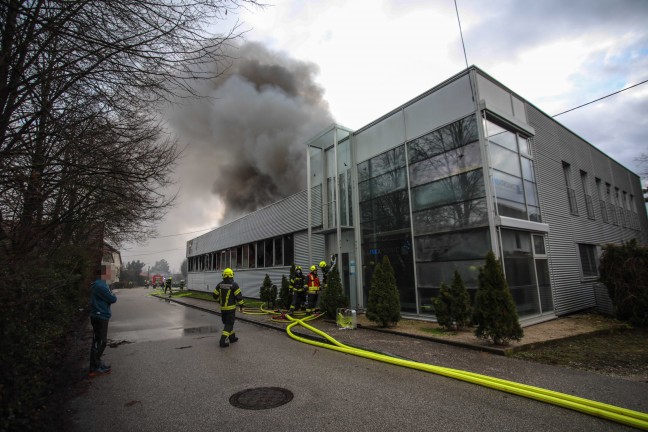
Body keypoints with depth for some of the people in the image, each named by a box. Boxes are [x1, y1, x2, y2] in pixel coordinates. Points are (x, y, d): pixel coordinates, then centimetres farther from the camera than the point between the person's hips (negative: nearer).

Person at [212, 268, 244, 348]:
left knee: (227, 323, 20)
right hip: (231, 308, -5)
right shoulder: (234, 285, -15)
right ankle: (223, 341, -7)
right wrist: (241, 306, -3)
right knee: (229, 325, 1)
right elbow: (239, 296, -15)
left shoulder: (220, 284, -2)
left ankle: (232, 338, 30)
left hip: (222, 308, 5)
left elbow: (215, 295, 6)